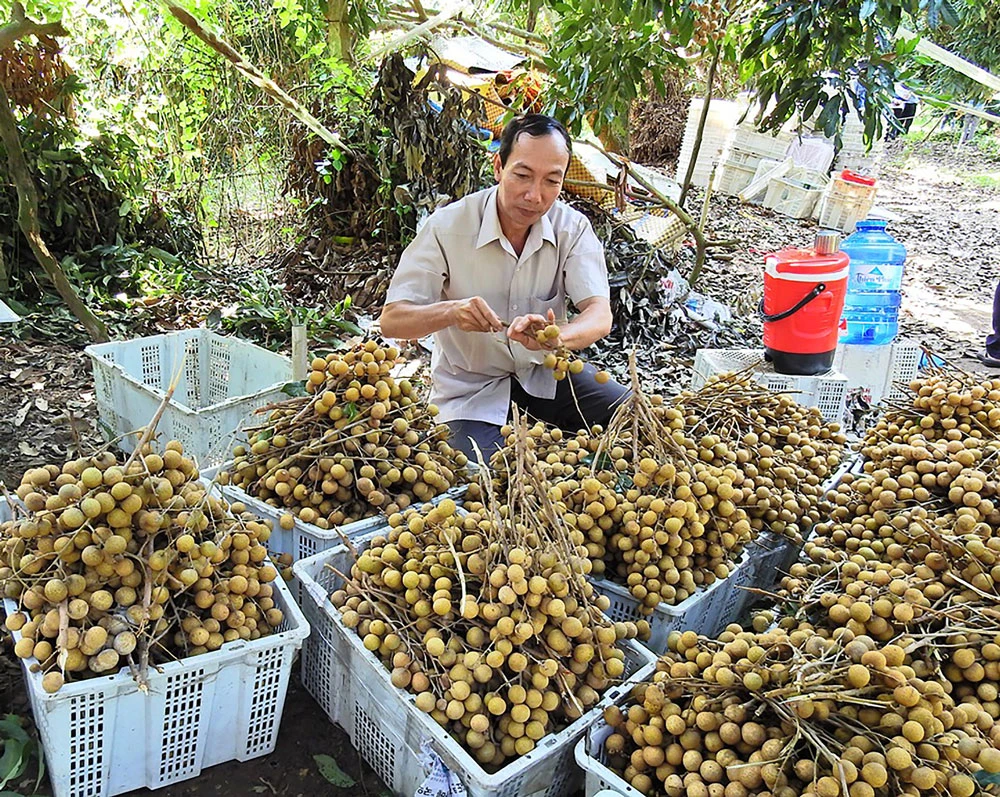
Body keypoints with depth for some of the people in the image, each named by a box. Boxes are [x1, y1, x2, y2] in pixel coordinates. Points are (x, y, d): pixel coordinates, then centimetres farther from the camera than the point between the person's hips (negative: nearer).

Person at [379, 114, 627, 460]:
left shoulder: (573, 227, -10)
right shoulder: (447, 227, -18)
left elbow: (600, 314, -21)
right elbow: (391, 320, -19)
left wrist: (557, 337, -45)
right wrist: (450, 311, -41)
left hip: (544, 369, 3)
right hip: (469, 385, -3)